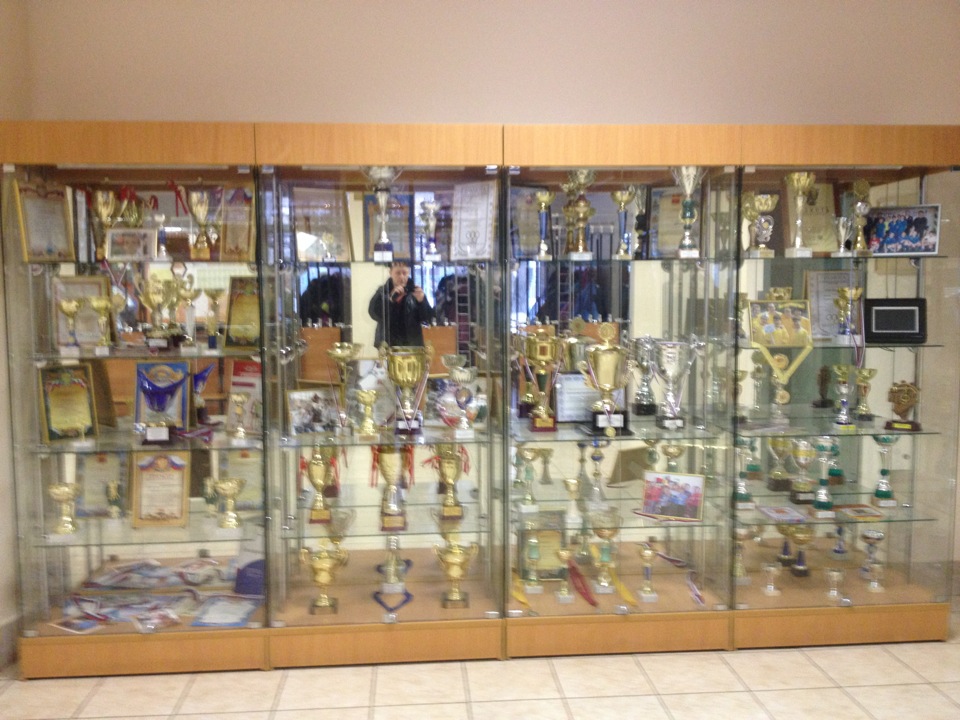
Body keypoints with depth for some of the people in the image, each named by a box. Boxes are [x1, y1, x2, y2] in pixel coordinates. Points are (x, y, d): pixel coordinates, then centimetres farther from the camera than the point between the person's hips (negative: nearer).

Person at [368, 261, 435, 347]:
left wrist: (421, 301, -18)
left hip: (412, 345, 0)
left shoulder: (414, 292, 3)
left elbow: (427, 318, 0)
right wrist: (391, 299, -24)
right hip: (387, 345, 0)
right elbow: (374, 313, -12)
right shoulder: (382, 292, 4)